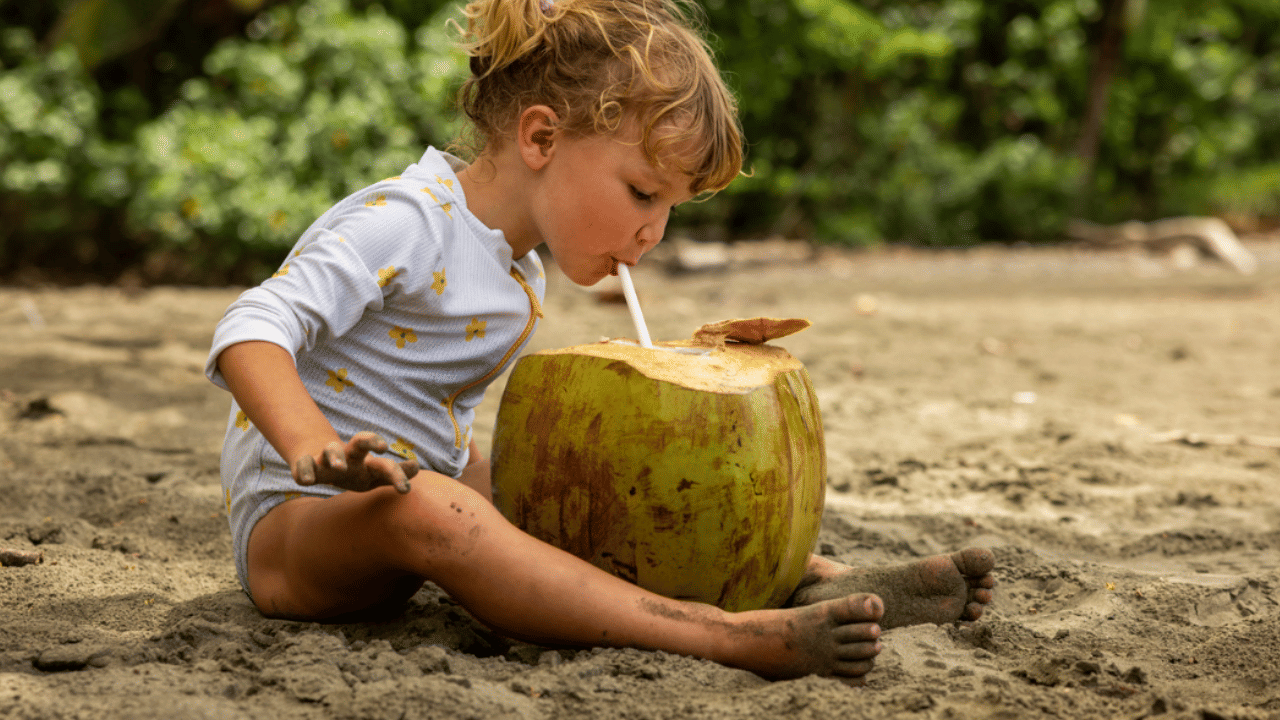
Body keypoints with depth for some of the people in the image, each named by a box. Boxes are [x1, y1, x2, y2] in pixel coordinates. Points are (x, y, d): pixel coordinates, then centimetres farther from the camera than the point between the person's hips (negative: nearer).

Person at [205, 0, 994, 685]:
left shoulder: (521, 278, 9)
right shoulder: (403, 226, -19)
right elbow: (251, 331, -30)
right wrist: (318, 454, -45)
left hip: (425, 507, 9)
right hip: (293, 525, -9)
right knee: (419, 504, -40)